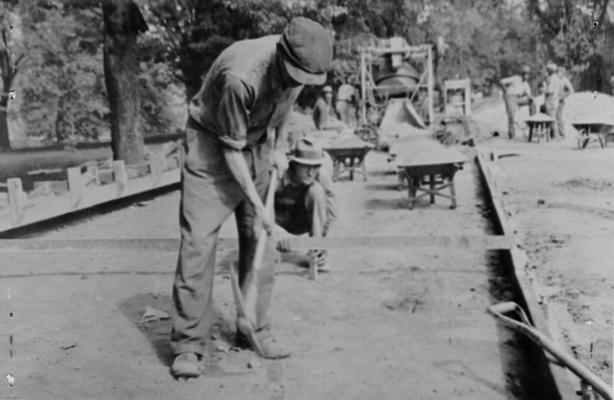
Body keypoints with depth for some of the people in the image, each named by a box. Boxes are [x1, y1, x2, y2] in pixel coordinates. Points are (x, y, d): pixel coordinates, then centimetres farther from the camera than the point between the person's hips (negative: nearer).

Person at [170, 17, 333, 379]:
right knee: (198, 241, -11)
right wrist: (256, 204, -21)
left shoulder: (298, 63, -13)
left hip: (258, 144, 6)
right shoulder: (240, 77, -34)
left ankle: (255, 329, 16)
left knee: (261, 241, 4)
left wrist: (279, 145, 10)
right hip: (213, 144, -6)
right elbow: (231, 149, -25)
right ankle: (188, 345, -3)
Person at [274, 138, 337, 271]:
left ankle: (316, 252, -20)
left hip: (305, 221, 1)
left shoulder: (322, 178, -24)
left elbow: (331, 213, -21)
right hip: (281, 222, -1)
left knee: (316, 190, -28)